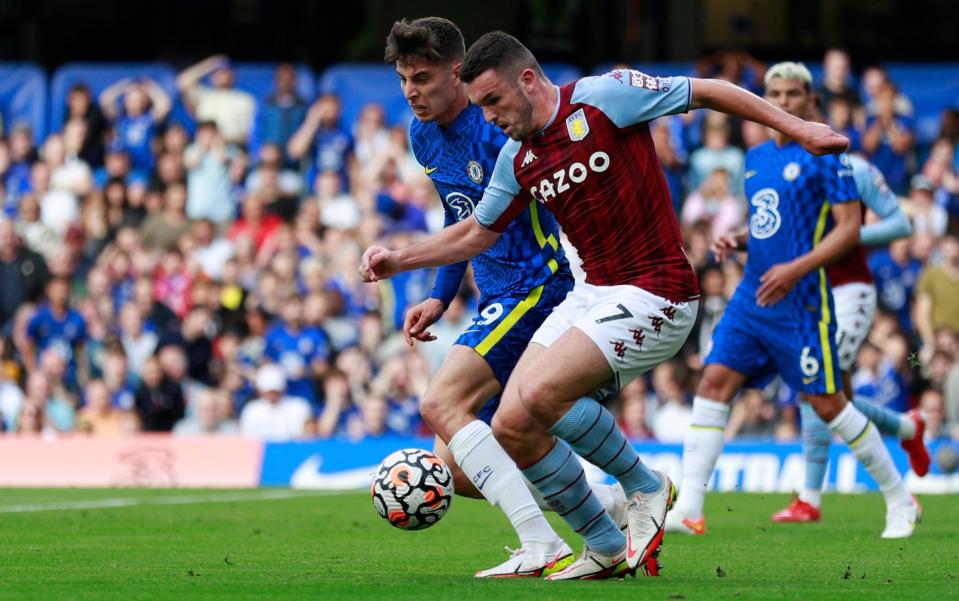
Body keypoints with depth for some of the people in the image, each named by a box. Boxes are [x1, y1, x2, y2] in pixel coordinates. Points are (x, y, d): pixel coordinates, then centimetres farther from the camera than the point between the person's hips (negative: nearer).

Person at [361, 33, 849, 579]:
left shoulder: (603, 97, -11)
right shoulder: (517, 159, 10)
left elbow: (709, 93, -5)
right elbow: (476, 234, 25)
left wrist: (797, 128, -6)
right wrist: (397, 260, 15)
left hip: (656, 294, -8)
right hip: (592, 292, 8)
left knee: (539, 394, -25)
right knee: (512, 428, -4)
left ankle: (645, 487, -2)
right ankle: (607, 550, 11)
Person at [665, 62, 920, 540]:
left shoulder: (825, 156, -7)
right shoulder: (756, 158, 15)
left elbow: (849, 228, -11)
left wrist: (797, 269, -21)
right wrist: (735, 241, 6)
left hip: (801, 303, -7)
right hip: (751, 297, 7)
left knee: (827, 403, -3)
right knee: (714, 383, -7)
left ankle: (901, 504, 12)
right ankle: (688, 509, -11)